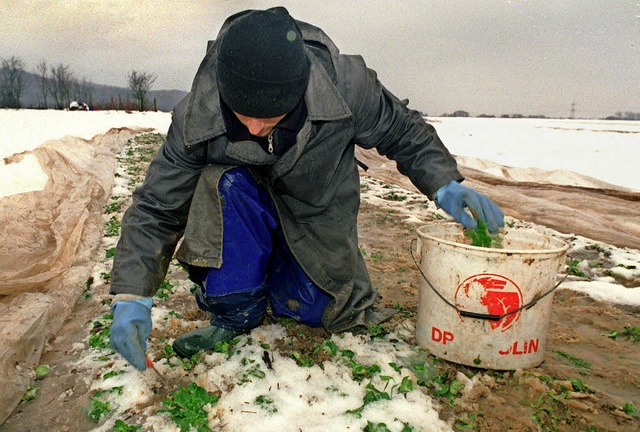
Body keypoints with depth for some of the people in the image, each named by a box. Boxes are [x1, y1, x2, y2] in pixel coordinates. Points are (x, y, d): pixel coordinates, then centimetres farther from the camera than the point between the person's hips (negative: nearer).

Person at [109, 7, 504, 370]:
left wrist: (445, 184, -27)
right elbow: (156, 208, -23)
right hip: (241, 203, 0)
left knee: (316, 307, -8)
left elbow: (402, 131, -13)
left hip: (319, 214, 1)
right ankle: (236, 314, -13)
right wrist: (132, 298, -31)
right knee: (227, 184, -34)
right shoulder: (197, 116, -30)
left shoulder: (345, 83, -32)